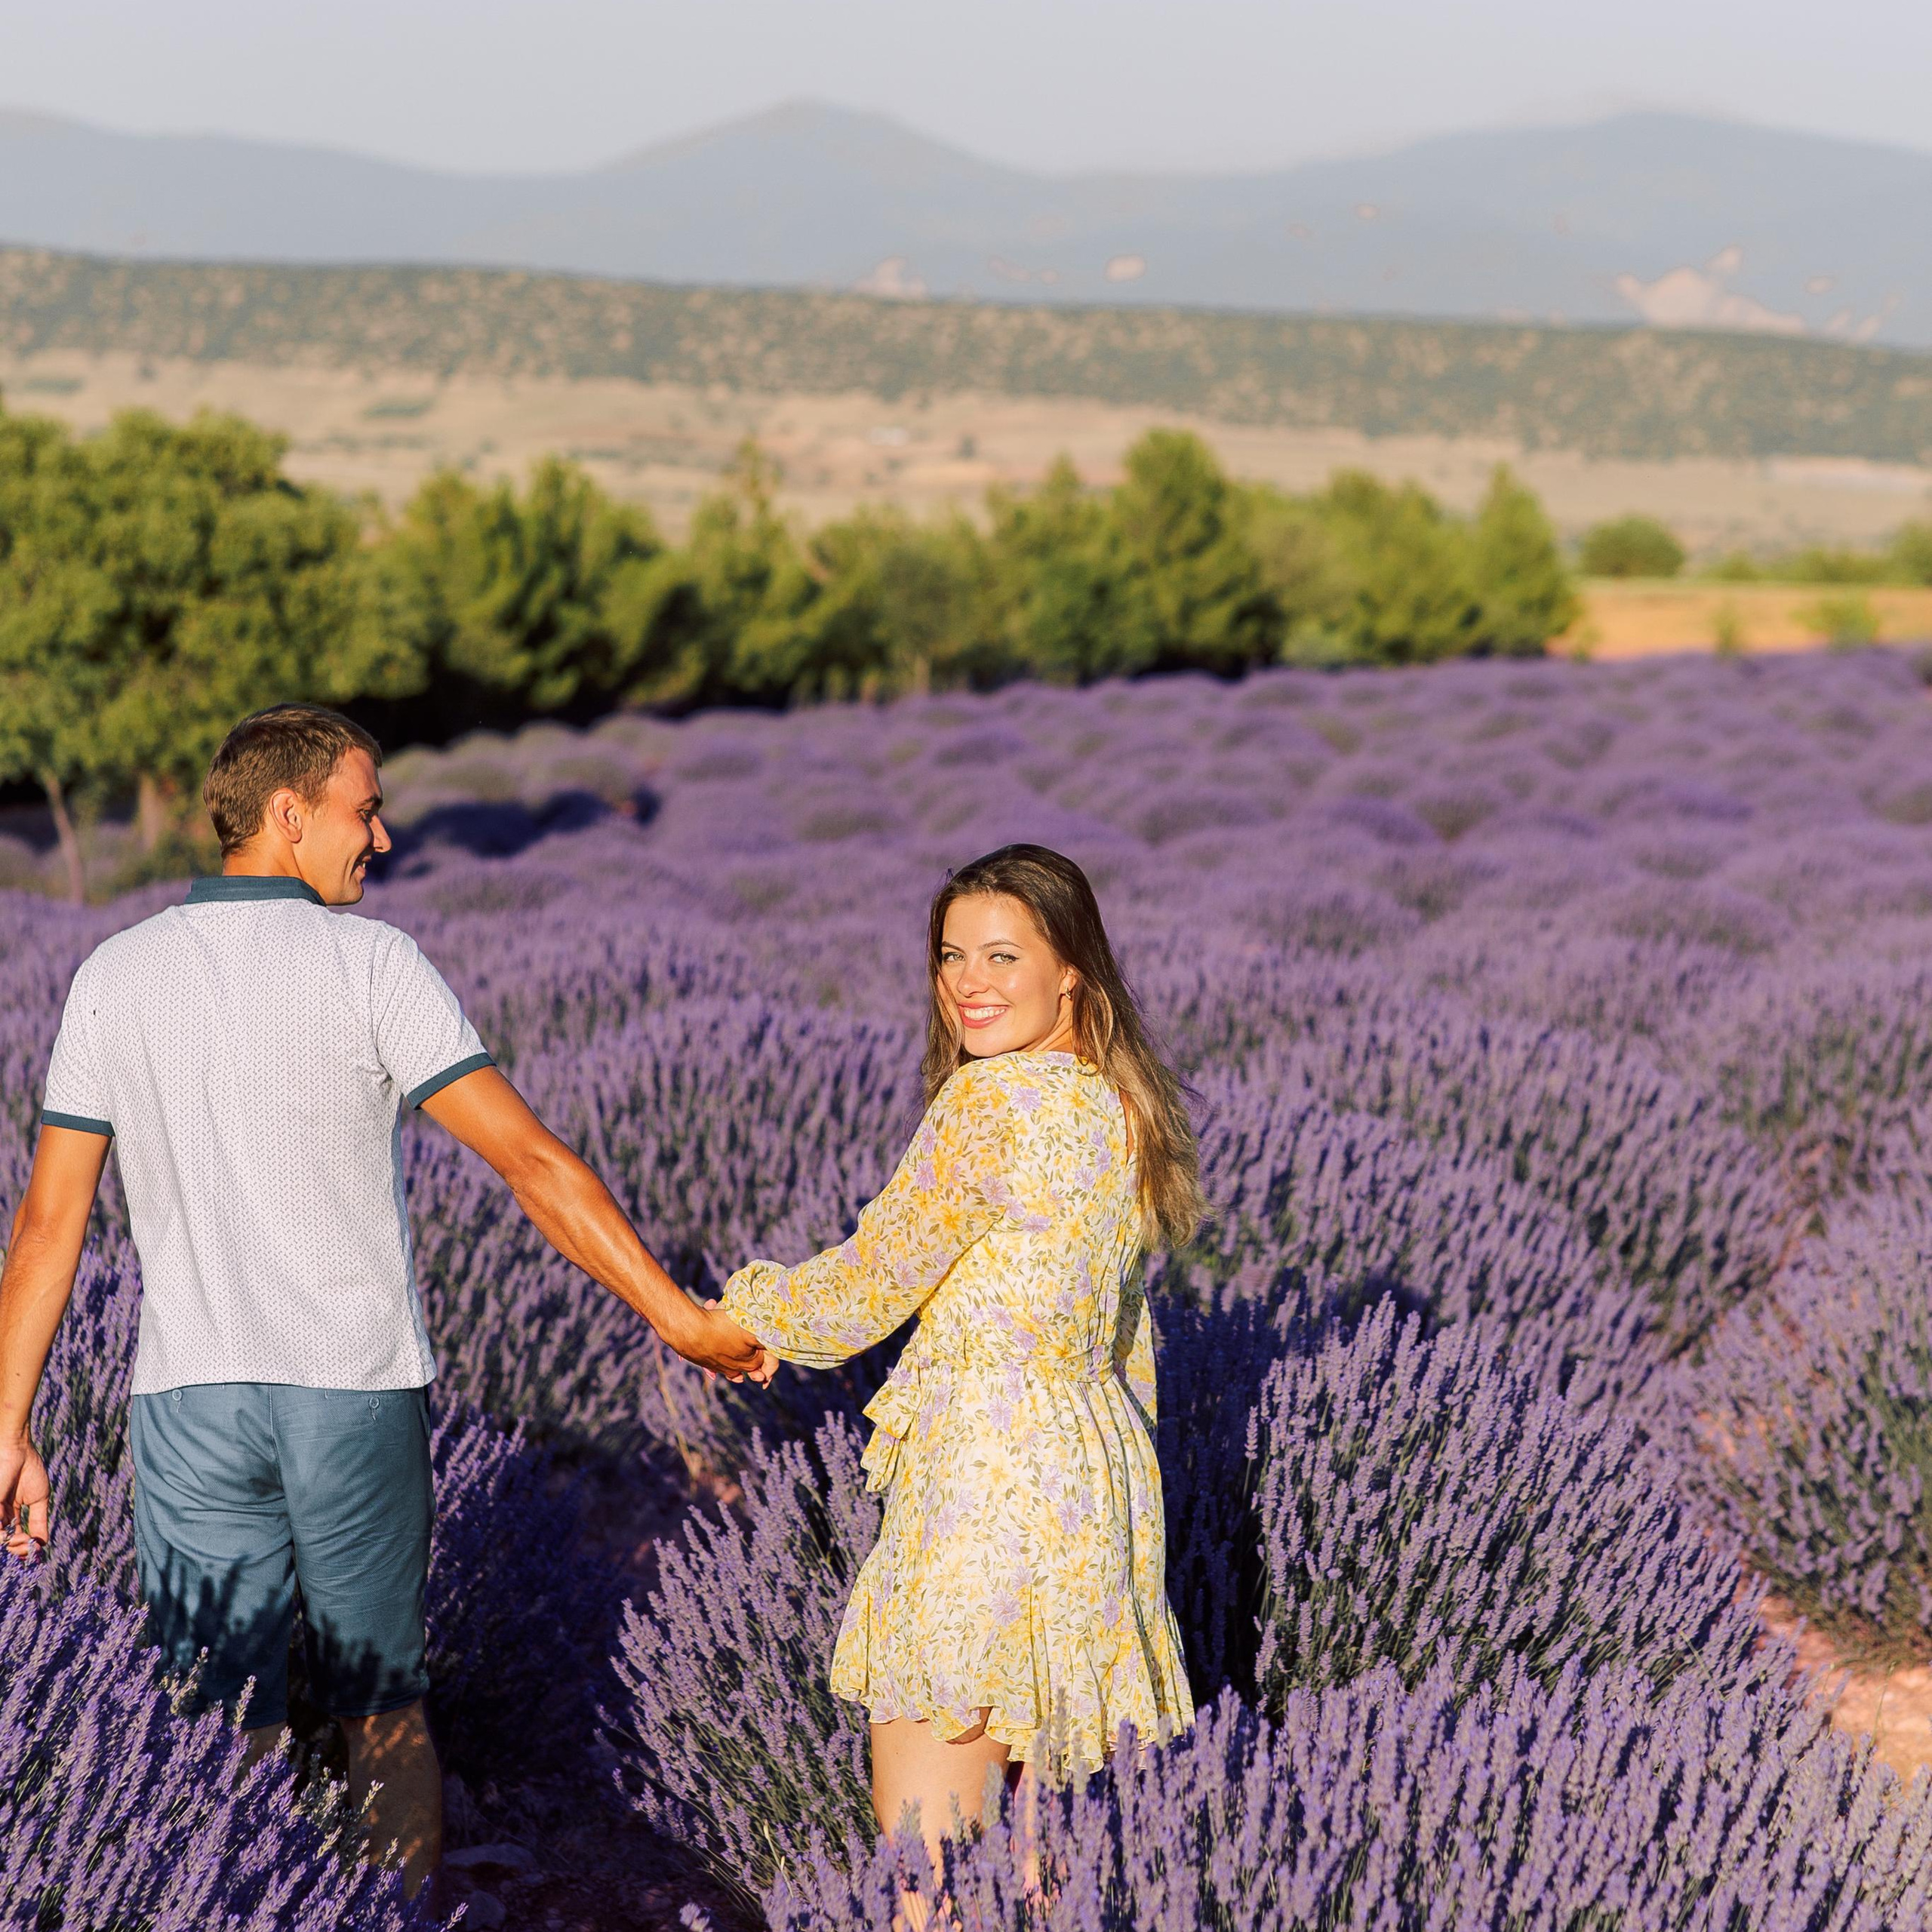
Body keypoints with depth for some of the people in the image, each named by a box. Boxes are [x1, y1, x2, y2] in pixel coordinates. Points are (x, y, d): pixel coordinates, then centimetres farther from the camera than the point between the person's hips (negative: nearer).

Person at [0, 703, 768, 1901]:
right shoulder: (370, 963, -7)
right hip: (357, 1394, -2)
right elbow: (532, 1161, -13)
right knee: (386, 1714, 14)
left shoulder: (114, 976, 3)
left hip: (191, 1397, 2)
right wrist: (681, 1320, -9)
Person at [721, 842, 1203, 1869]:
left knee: (924, 1869, -4)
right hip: (1097, 1472, 9)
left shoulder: (988, 1102, -16)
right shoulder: (1121, 1107, 11)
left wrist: (737, 1311, 9)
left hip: (983, 1471, -9)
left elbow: (863, 1291, -9)